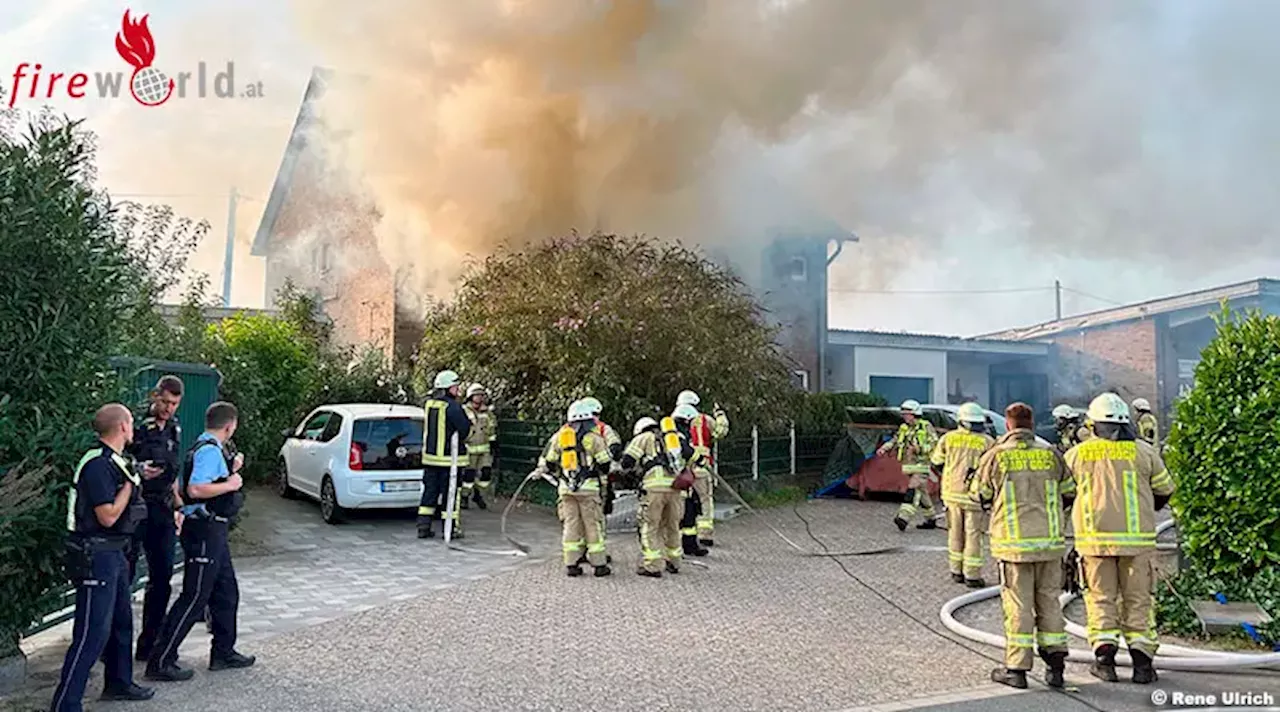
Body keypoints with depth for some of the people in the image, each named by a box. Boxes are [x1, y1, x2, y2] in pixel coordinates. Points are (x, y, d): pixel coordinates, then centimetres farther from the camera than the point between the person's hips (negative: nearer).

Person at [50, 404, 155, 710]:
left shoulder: (114, 461, 10)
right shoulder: (98, 465, -20)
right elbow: (108, 516, -23)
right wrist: (130, 482, -15)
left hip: (113, 553, 10)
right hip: (95, 556, -10)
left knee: (122, 621, 20)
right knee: (92, 632, -7)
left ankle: (119, 683, 34)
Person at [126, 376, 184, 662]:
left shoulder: (175, 430, 13)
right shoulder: (136, 426, -9)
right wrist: (137, 472, -24)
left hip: (162, 510, 7)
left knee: (161, 578, 8)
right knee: (124, 576, -3)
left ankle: (149, 644, 17)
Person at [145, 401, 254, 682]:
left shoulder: (206, 448, 14)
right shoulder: (210, 450, -18)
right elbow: (195, 489, -30)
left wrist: (231, 471, 22)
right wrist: (230, 484, -19)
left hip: (213, 531, 11)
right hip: (204, 531, -11)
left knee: (226, 592, 17)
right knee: (194, 597, -4)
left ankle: (224, 652, 28)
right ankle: (160, 661, 4)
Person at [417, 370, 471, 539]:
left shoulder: (429, 404, 6)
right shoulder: (453, 407, -18)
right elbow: (466, 431, -14)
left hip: (429, 456, 7)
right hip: (448, 457, -7)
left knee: (430, 491, 13)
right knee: (449, 493, 1)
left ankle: (423, 527, 15)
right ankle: (450, 529, 7)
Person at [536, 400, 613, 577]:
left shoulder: (559, 436, 8)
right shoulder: (593, 437, -4)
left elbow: (550, 462, 15)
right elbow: (604, 463, -3)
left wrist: (542, 469, 36)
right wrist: (604, 472, 19)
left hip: (566, 487, 4)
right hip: (588, 487, -4)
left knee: (571, 524, 8)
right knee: (592, 524, 2)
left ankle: (571, 564, 8)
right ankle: (599, 564, 6)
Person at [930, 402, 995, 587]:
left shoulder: (948, 438, 1)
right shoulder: (987, 442, -9)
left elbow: (936, 461, 12)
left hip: (951, 492, 4)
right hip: (974, 494, -4)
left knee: (955, 533, 15)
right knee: (973, 534, 3)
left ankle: (957, 571, 22)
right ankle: (972, 576, 5)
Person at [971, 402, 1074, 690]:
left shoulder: (996, 455, -6)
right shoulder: (1051, 454, 2)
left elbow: (979, 494, 4)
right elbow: (1069, 493, 12)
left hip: (1014, 541, -2)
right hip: (1050, 540, 3)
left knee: (1018, 604, 4)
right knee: (1049, 601, 13)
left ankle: (1016, 668, 7)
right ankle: (1056, 665, 16)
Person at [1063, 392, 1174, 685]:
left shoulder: (1076, 454, 1)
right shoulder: (1143, 451, 1)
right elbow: (1165, 490, 13)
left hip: (1094, 537, 0)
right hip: (1138, 538, 0)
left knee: (1101, 597, 8)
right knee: (1138, 599, 9)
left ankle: (1104, 653, 0)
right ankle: (1142, 658, 7)